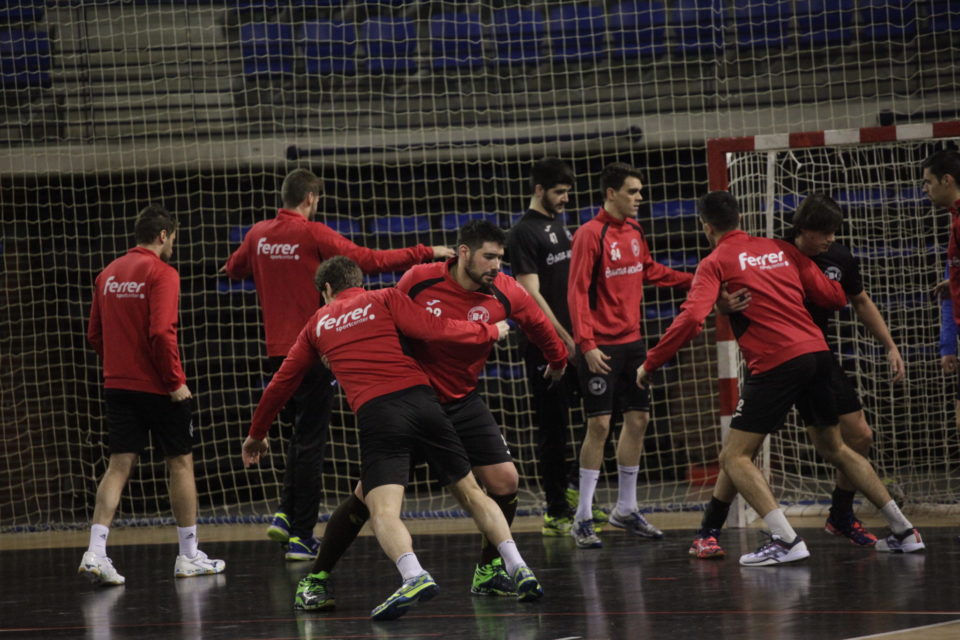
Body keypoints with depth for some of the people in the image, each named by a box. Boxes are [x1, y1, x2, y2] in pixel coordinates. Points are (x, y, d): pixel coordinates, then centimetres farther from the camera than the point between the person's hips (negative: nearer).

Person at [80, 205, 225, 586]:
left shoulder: (108, 274, 9)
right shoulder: (161, 273, -12)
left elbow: (94, 334, 13)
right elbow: (161, 332, -21)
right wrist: (176, 381, -14)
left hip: (117, 384, 6)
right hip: (157, 388, -6)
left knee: (119, 465, 3)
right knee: (180, 462, 8)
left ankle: (96, 551, -12)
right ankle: (189, 557, 14)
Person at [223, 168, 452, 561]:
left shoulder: (259, 234, 4)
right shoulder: (313, 234, -13)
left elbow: (233, 269, 22)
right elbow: (369, 261, -15)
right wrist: (425, 254, -9)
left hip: (277, 352, 6)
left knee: (302, 433, 22)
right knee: (310, 443, 0)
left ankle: (285, 514, 10)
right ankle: (300, 537, -1)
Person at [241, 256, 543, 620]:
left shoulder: (318, 324, 23)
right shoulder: (384, 299, 16)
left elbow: (282, 382, 30)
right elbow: (436, 331, 4)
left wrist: (257, 434, 43)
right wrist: (490, 331, 20)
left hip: (375, 414, -1)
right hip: (419, 398, 1)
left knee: (383, 512, -10)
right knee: (470, 492, 15)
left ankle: (414, 576, -38)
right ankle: (518, 568, 4)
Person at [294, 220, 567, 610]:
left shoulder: (505, 293, -8)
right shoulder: (419, 280, -15)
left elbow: (538, 325, 13)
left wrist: (557, 359, 29)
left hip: (462, 403, 3)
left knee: (505, 481, -9)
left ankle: (488, 572, 13)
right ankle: (314, 580, 3)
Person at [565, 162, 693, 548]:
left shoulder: (634, 230, 9)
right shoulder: (590, 235, -13)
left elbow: (649, 271, 26)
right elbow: (577, 293, -16)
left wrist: (691, 282, 19)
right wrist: (586, 344, -22)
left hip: (631, 340, 8)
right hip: (601, 346, -8)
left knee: (638, 419, 9)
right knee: (599, 425, -7)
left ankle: (626, 509, 21)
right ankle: (583, 518, -1)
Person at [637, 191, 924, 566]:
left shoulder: (715, 263, 1)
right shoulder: (783, 250, 16)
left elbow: (692, 319, -13)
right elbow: (835, 298, 13)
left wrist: (650, 363, -4)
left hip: (776, 364, -6)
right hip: (817, 352, 6)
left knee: (734, 457, 0)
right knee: (835, 449, 23)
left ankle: (786, 541, -17)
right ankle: (903, 531, 22)